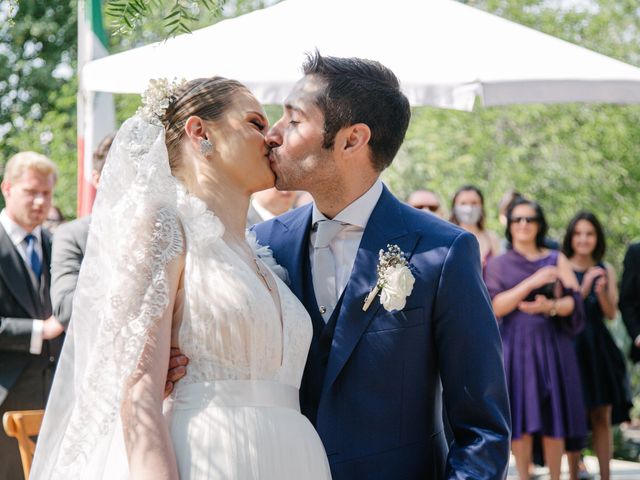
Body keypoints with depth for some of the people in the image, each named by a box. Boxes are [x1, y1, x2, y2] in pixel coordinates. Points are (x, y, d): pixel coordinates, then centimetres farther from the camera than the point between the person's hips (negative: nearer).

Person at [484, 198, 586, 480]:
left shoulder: (556, 260, 10)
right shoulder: (497, 264, 8)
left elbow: (573, 301, 2)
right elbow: (495, 306, -6)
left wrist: (550, 306, -20)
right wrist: (532, 282, -16)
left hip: (552, 343, 1)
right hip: (515, 344, -1)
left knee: (553, 415, -1)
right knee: (520, 416, -3)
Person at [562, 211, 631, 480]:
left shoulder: (606, 270, 9)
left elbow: (611, 313, 5)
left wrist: (601, 291, -13)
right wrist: (583, 289, -20)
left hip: (599, 347, 3)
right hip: (571, 347, -3)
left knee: (603, 417, 4)